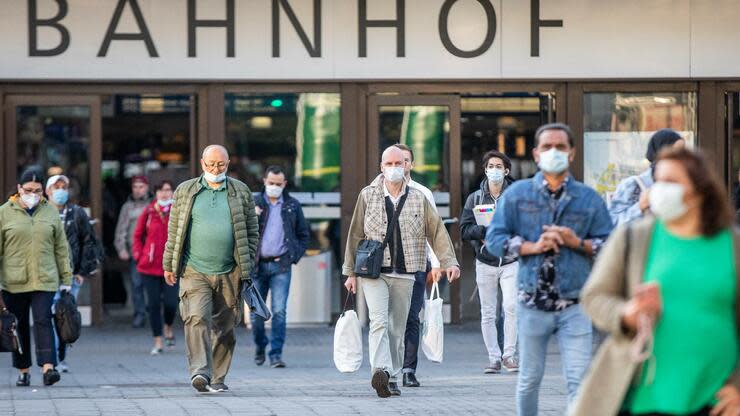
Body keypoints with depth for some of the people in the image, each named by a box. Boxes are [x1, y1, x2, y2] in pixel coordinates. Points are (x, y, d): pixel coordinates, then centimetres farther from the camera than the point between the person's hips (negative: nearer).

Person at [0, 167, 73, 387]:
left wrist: (66, 278, 9)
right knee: (19, 326, 8)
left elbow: (61, 248, 11)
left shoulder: (50, 212, 7)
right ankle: (23, 370, 19)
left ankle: (48, 367, -19)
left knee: (43, 321, -12)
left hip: (44, 279, 0)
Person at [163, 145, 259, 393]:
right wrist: (169, 265, 7)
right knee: (196, 319, -19)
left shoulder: (241, 192, 10)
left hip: (229, 274, 1)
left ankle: (218, 378, 15)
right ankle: (200, 371, -26)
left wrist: (248, 266, 5)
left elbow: (251, 231, 11)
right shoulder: (185, 192, 8)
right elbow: (173, 231, 10)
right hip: (194, 271, -1)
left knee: (224, 328, 5)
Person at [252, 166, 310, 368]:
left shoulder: (293, 206, 9)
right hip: (258, 265, 1)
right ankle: (260, 347, 27)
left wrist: (294, 256, 2)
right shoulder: (254, 204, 7)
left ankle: (276, 354, -8)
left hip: (281, 265, -1)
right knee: (256, 312, 6)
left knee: (279, 311, -9)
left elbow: (304, 235, 14)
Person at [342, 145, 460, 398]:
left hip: (404, 274, 2)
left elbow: (437, 230, 8)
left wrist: (449, 262, -3)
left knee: (397, 328, 6)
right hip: (373, 273, -2)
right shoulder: (368, 196, 6)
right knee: (379, 321, -20)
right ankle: (380, 371, -35)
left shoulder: (418, 199, 9)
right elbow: (355, 235, 8)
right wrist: (351, 272, 6)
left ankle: (392, 379, 14)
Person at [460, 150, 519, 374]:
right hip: (485, 262, 2)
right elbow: (465, 229, 2)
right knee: (488, 313, 3)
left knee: (511, 306, -15)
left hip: (510, 260, -2)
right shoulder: (475, 198, 8)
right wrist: (485, 231, -16)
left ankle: (509, 354, -2)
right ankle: (494, 358, 10)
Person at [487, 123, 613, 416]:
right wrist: (533, 246, -12)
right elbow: (495, 239, 1)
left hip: (575, 305, 0)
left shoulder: (589, 199, 5)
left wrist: (577, 242, -12)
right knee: (529, 379, 11)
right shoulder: (517, 194, 5)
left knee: (579, 379, -8)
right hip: (532, 303, 1)